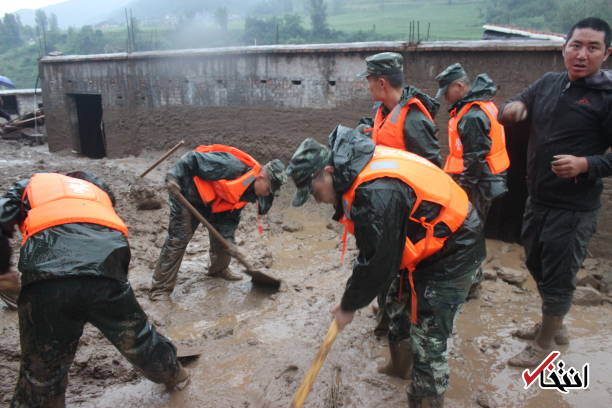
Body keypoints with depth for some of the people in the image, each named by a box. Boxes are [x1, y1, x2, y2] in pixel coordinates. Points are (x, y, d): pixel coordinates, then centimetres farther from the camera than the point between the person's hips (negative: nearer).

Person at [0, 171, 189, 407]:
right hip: (105, 274, 2)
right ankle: (174, 376, 51)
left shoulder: (29, 185, 30)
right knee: (137, 338, 28)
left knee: (40, 376, 16)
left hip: (45, 281, -2)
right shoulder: (98, 189, 38)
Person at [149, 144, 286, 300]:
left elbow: (231, 214, 0)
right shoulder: (232, 166, -35)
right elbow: (194, 158, -29)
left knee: (222, 236, 10)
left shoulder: (248, 192, -7)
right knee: (178, 239, -10)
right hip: (187, 195, -8)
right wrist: (174, 176, -35)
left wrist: (228, 238, -10)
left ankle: (219, 270, 36)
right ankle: (160, 289, -2)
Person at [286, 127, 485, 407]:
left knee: (427, 341, -5)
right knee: (398, 308, 24)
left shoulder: (376, 193, -33)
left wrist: (349, 306, -10)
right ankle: (400, 366, 47)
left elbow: (378, 263, -25)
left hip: (452, 250, -10)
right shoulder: (359, 172, -2)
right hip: (424, 244, 10)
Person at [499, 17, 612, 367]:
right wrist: (514, 107, -13)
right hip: (538, 199, 7)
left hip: (574, 208, -7)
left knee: (558, 276, 5)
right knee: (538, 266, 21)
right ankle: (554, 326, 43)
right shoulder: (548, 83, 4)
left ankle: (544, 346, 23)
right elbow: (512, 113, 9)